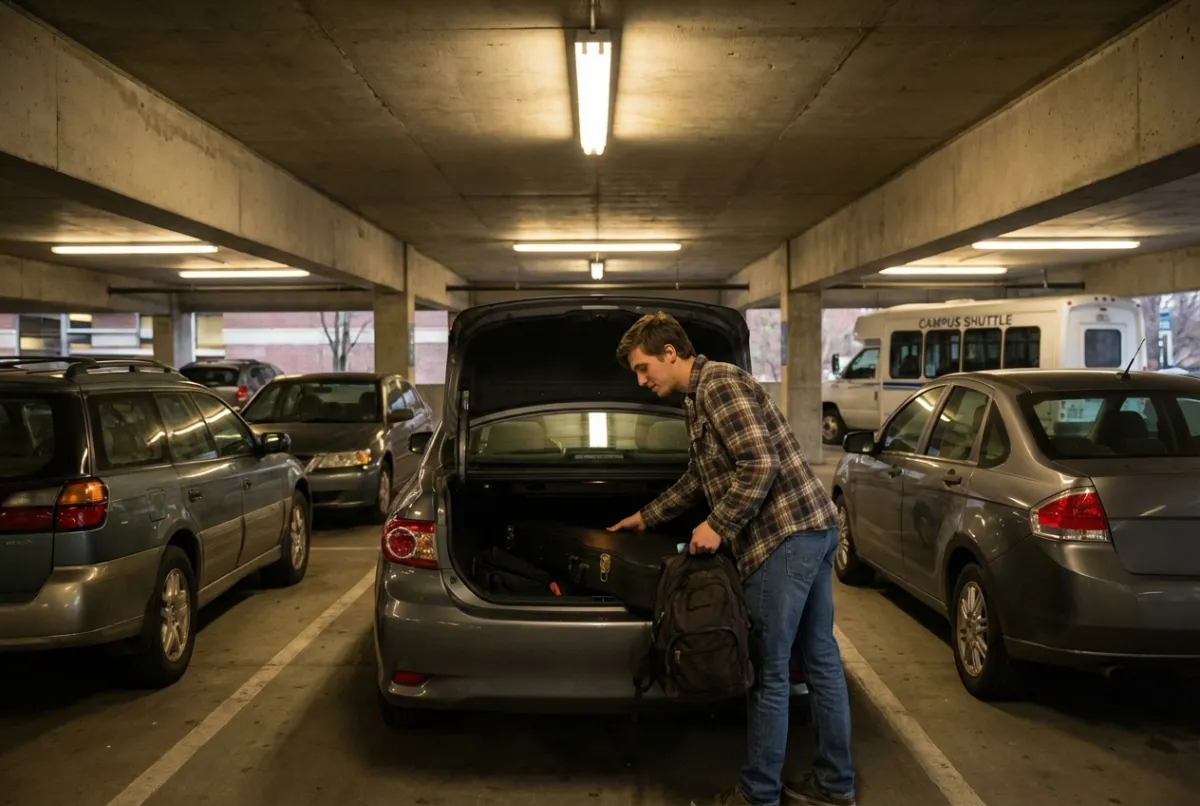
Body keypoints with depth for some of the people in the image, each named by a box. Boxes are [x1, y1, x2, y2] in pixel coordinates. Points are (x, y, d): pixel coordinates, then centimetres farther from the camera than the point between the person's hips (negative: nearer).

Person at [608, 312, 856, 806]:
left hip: (784, 535, -11)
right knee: (820, 661, 15)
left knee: (768, 674, 0)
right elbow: (699, 479, 32)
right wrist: (645, 518, 38)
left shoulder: (717, 383, -11)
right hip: (812, 527, 11)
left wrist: (719, 526, -14)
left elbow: (760, 464, -21)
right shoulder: (701, 397, 20)